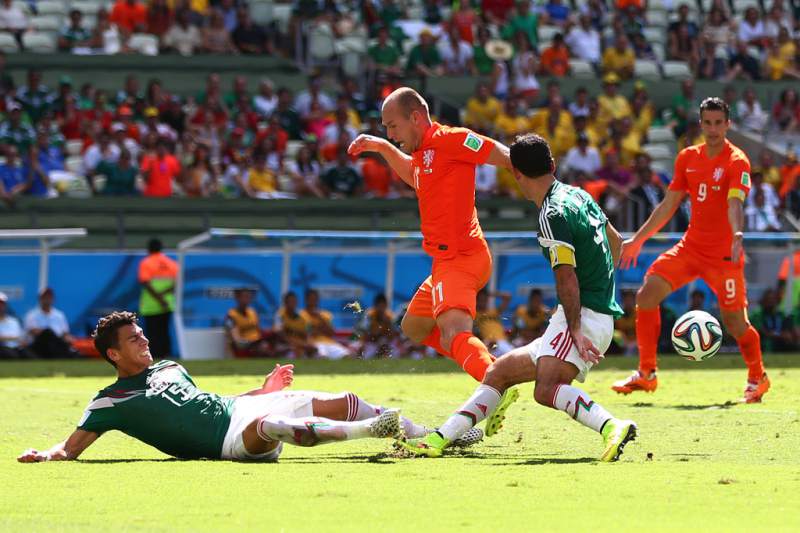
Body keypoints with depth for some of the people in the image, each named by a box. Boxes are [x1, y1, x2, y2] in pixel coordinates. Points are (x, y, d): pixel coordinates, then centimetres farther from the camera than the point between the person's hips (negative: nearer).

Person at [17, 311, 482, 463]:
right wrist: (43, 456, -23)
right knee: (267, 427, -43)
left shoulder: (169, 369, 22)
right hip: (227, 440, -8)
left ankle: (431, 436, 0)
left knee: (342, 403, -4)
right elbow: (71, 448, -1)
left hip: (239, 405, 8)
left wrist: (265, 389, 23)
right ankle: (369, 431, -48)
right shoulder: (110, 402, 2)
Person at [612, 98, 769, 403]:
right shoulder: (688, 158, 7)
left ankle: (757, 379, 22)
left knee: (734, 322, -4)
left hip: (723, 253, -5)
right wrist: (638, 240, 17)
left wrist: (737, 235, -45)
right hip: (690, 246, 5)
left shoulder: (737, 162, -11)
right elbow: (669, 204, 16)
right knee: (647, 295, -9)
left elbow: (735, 204, -26)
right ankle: (646, 374, 1)